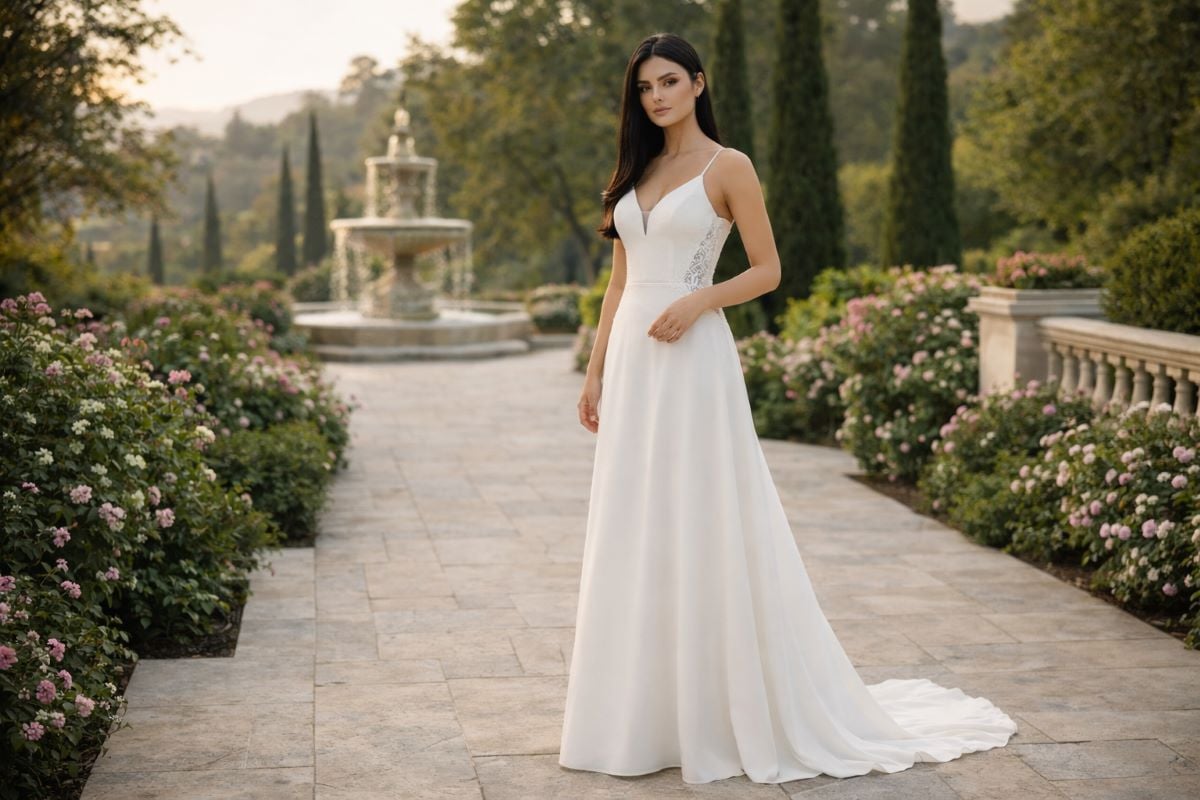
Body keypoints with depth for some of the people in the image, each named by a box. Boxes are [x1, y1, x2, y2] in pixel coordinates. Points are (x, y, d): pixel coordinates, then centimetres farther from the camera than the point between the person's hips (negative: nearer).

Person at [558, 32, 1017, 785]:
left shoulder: (729, 167, -3)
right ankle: (645, 711, 17)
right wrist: (595, 369, 11)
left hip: (693, 361, -7)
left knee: (705, 529, -3)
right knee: (635, 533, 8)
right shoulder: (636, 172, 15)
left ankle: (722, 711, 8)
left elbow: (768, 270, -5)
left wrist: (699, 300, -19)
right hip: (632, 362, 7)